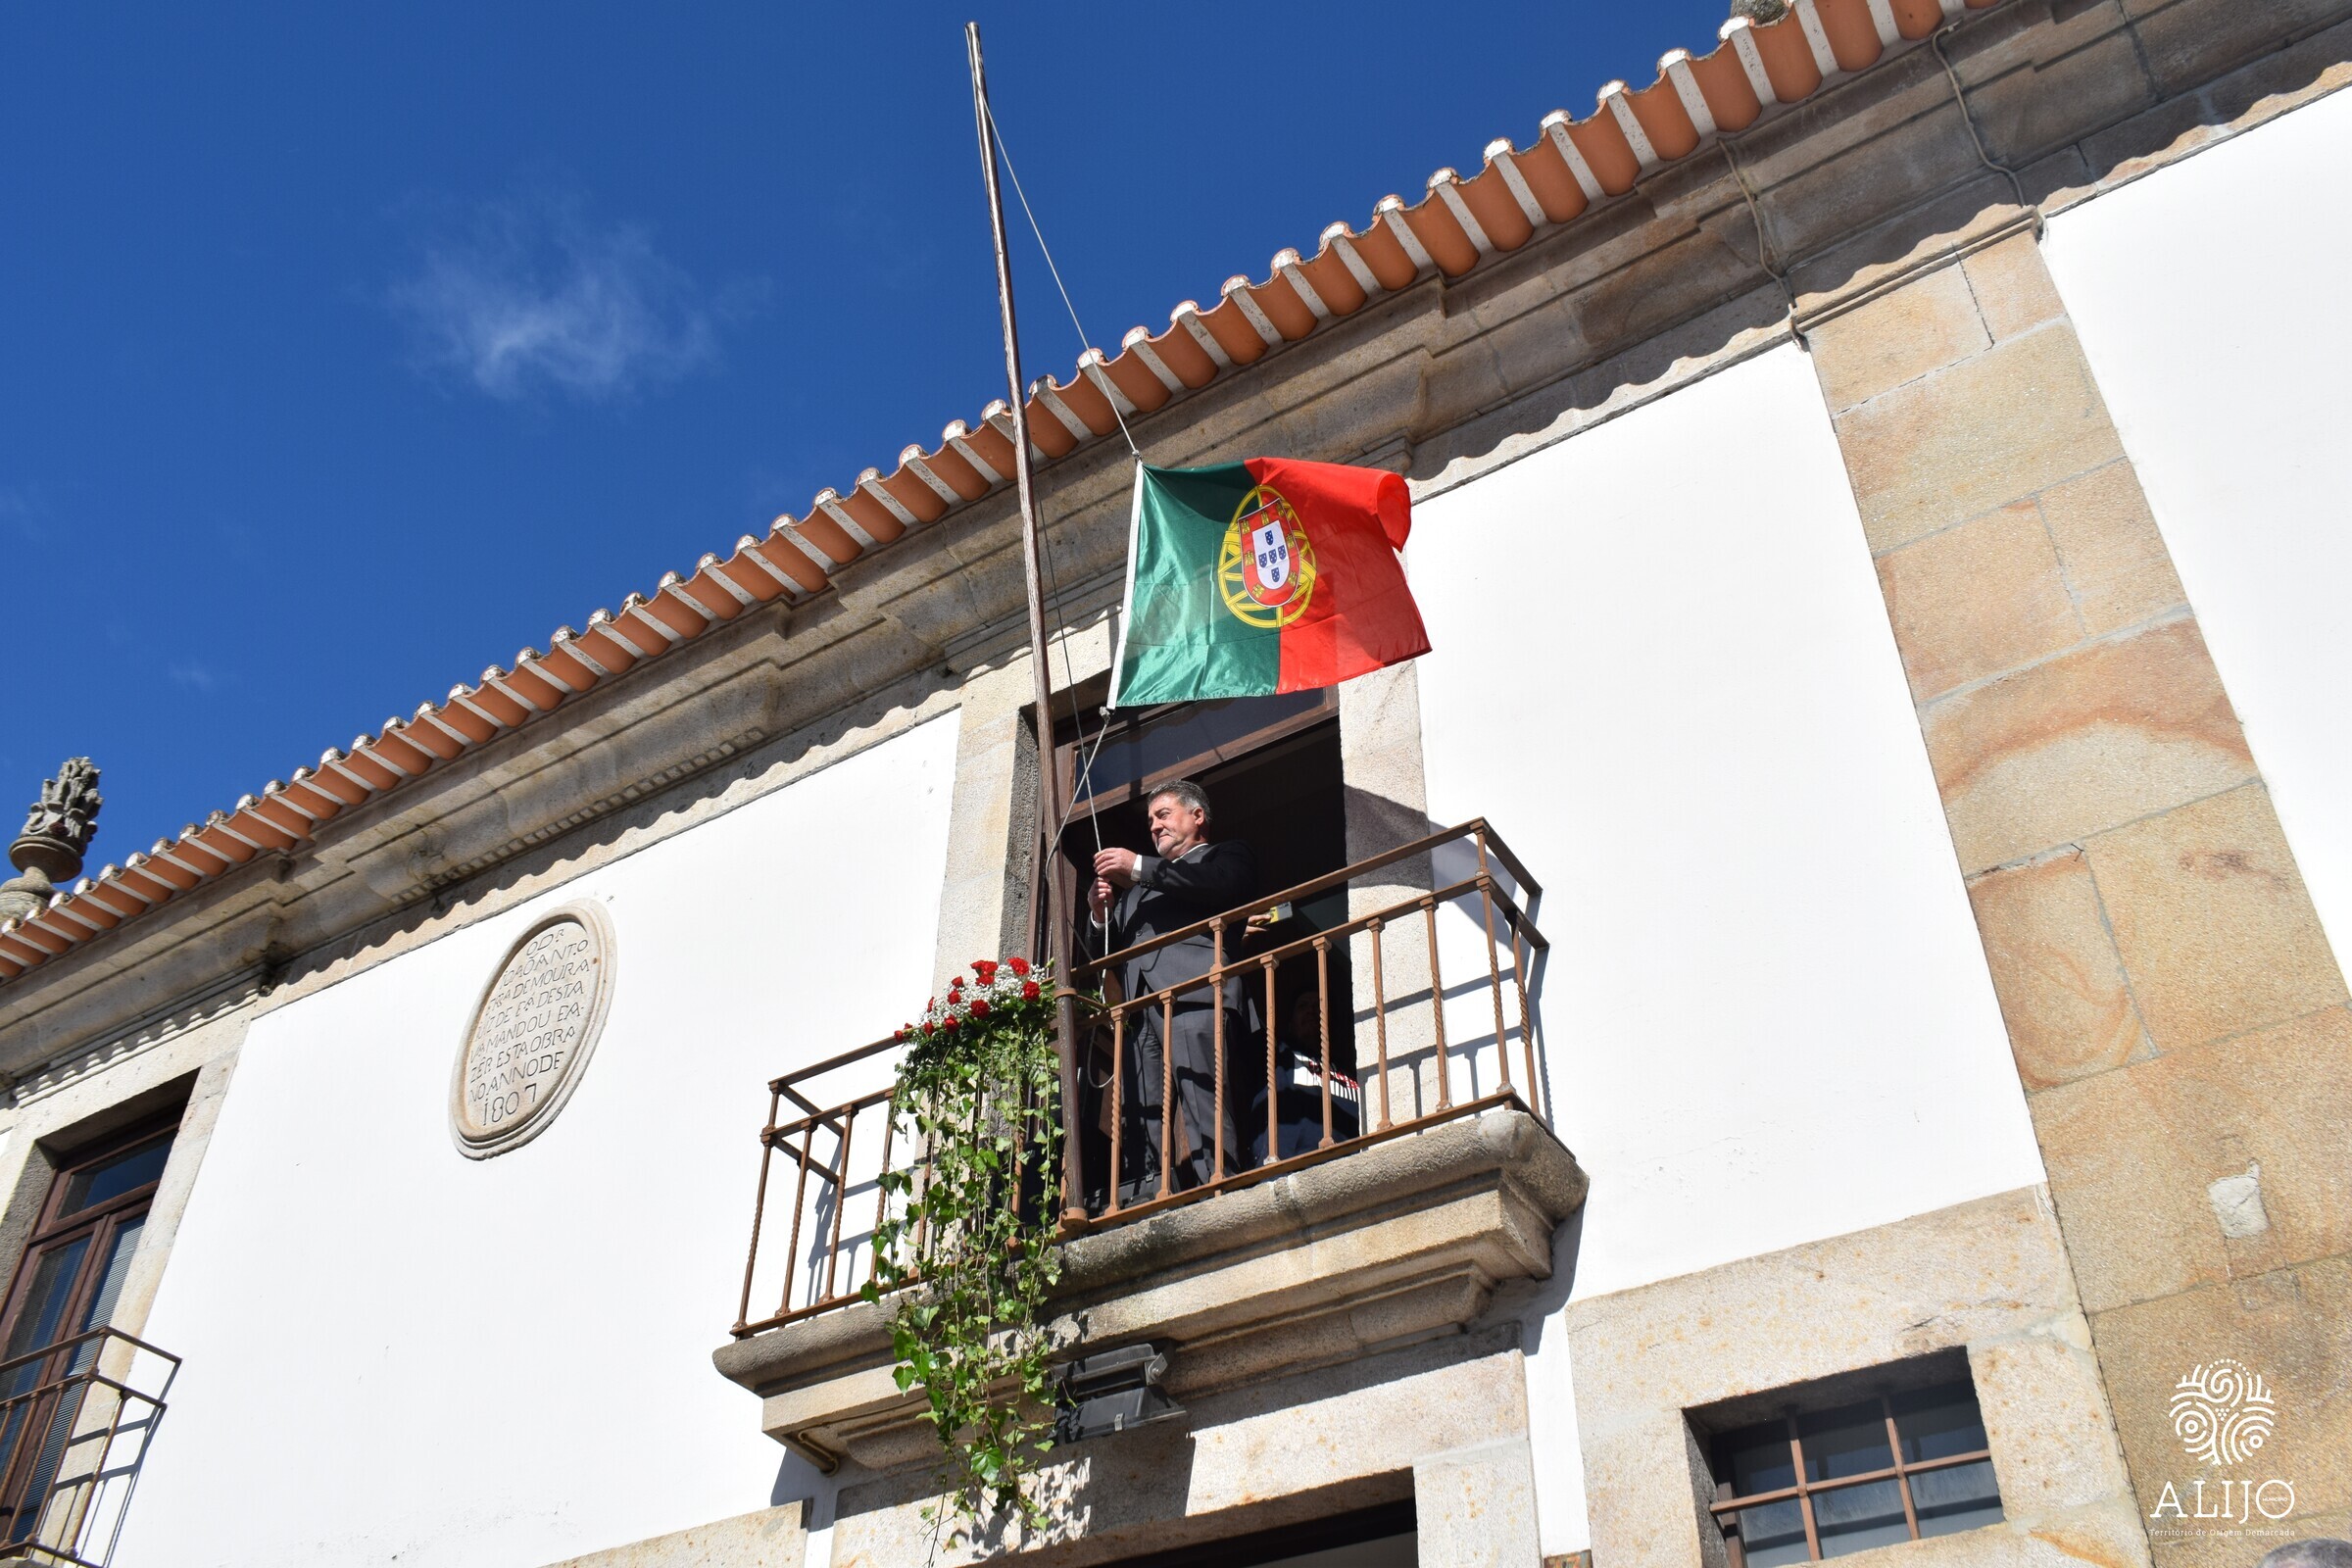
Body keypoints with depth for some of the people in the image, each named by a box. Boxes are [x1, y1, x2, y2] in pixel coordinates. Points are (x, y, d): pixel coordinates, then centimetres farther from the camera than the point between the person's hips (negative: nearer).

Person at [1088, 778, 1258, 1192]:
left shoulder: (1226, 854, 22)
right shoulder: (1139, 886, 38)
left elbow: (1223, 883, -4)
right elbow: (1106, 949, 33)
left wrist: (1139, 867, -3)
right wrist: (1099, 914, 11)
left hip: (1195, 996, -6)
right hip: (1142, 1010, 6)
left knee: (1204, 1112, -18)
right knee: (1150, 1124, -7)